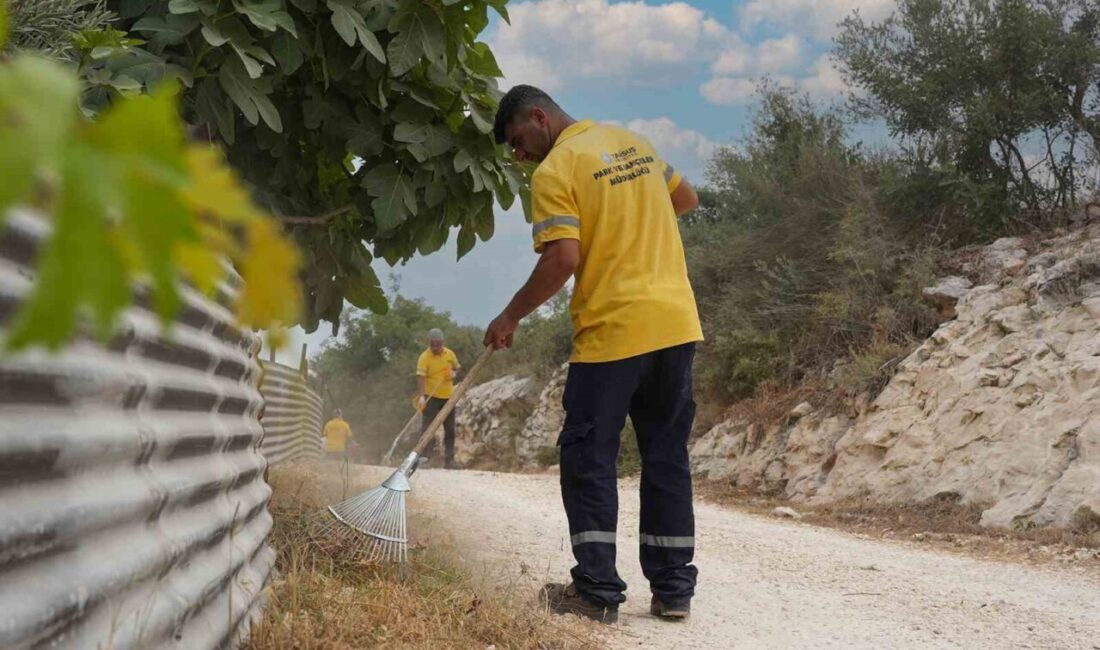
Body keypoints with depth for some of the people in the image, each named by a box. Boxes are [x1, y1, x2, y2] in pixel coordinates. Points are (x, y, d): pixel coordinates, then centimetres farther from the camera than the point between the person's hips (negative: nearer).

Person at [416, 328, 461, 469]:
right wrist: (421, 396, -35)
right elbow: (421, 378, -23)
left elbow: (458, 367, 16)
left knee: (450, 430, 11)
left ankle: (449, 459, 23)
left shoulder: (450, 354, 0)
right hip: (431, 398, -5)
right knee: (427, 428, -6)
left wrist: (455, 373, -8)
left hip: (448, 397, 5)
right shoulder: (424, 357, -15)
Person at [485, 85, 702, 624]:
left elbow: (563, 260, -16)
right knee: (667, 457, 11)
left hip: (612, 333, -7)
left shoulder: (555, 170, -7)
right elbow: (686, 199, 25)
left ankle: (597, 591, 1)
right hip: (677, 325, 7)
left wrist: (512, 316, -6)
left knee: (589, 459, 3)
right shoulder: (633, 143, 14)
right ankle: (673, 589, 14)